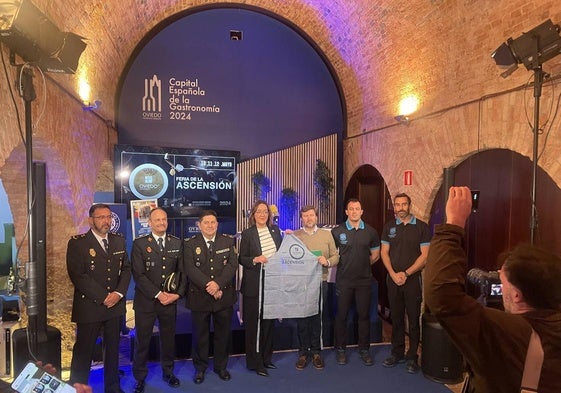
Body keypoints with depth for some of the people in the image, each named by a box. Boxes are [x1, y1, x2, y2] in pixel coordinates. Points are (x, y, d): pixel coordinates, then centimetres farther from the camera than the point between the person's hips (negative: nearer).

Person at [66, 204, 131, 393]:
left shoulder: (119, 240, 7)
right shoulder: (77, 243, -8)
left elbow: (126, 268, 7)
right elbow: (78, 275, -15)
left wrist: (119, 293, -8)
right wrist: (103, 297, -16)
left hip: (115, 305, 5)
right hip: (89, 307, -4)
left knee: (113, 349, 15)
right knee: (83, 352, 6)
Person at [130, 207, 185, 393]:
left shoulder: (177, 243, 4)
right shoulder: (139, 244, -5)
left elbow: (182, 271, 5)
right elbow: (138, 275, -11)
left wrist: (178, 293, -8)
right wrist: (158, 294, -16)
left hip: (170, 300, 3)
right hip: (146, 301, -2)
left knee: (168, 338, 15)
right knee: (142, 340, 9)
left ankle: (168, 371, 35)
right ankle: (140, 377, 28)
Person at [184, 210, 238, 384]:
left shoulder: (228, 241, 3)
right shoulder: (190, 244, -1)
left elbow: (232, 264, -6)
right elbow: (190, 269, -11)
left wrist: (218, 284, -20)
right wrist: (208, 286, -20)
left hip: (224, 296, 1)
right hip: (199, 296, -1)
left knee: (223, 333, 13)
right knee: (200, 334, 12)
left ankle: (221, 366, 32)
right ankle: (200, 367, 32)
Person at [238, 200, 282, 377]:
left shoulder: (275, 230, 7)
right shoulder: (247, 233, -5)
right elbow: (242, 259, -4)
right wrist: (255, 260, -21)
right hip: (254, 285, -4)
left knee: (269, 322, 15)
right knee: (254, 324, 4)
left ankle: (266, 358, 31)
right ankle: (255, 362, 19)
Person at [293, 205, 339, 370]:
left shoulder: (327, 235, 8)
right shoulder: (294, 235, 5)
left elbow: (336, 256, 8)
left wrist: (327, 261, -12)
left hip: (320, 282, 1)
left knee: (317, 318, 8)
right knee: (301, 319, 6)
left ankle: (316, 352, 24)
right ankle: (303, 353, 21)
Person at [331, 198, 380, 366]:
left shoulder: (370, 232, 4)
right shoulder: (337, 231, -4)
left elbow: (375, 255, 13)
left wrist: (363, 265, 8)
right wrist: (345, 265, 1)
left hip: (364, 280, 2)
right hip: (343, 280, -2)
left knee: (364, 315, 9)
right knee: (341, 315, 6)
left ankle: (364, 349, 24)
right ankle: (340, 349, 21)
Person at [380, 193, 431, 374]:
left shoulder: (421, 227, -2)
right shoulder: (389, 227, 7)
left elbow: (425, 255, -6)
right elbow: (384, 252, 6)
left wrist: (406, 273, -11)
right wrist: (393, 274, -8)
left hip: (413, 279, -3)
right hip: (393, 279, 3)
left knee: (413, 319, 4)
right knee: (396, 318, 11)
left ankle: (412, 357, 17)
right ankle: (397, 353, 24)